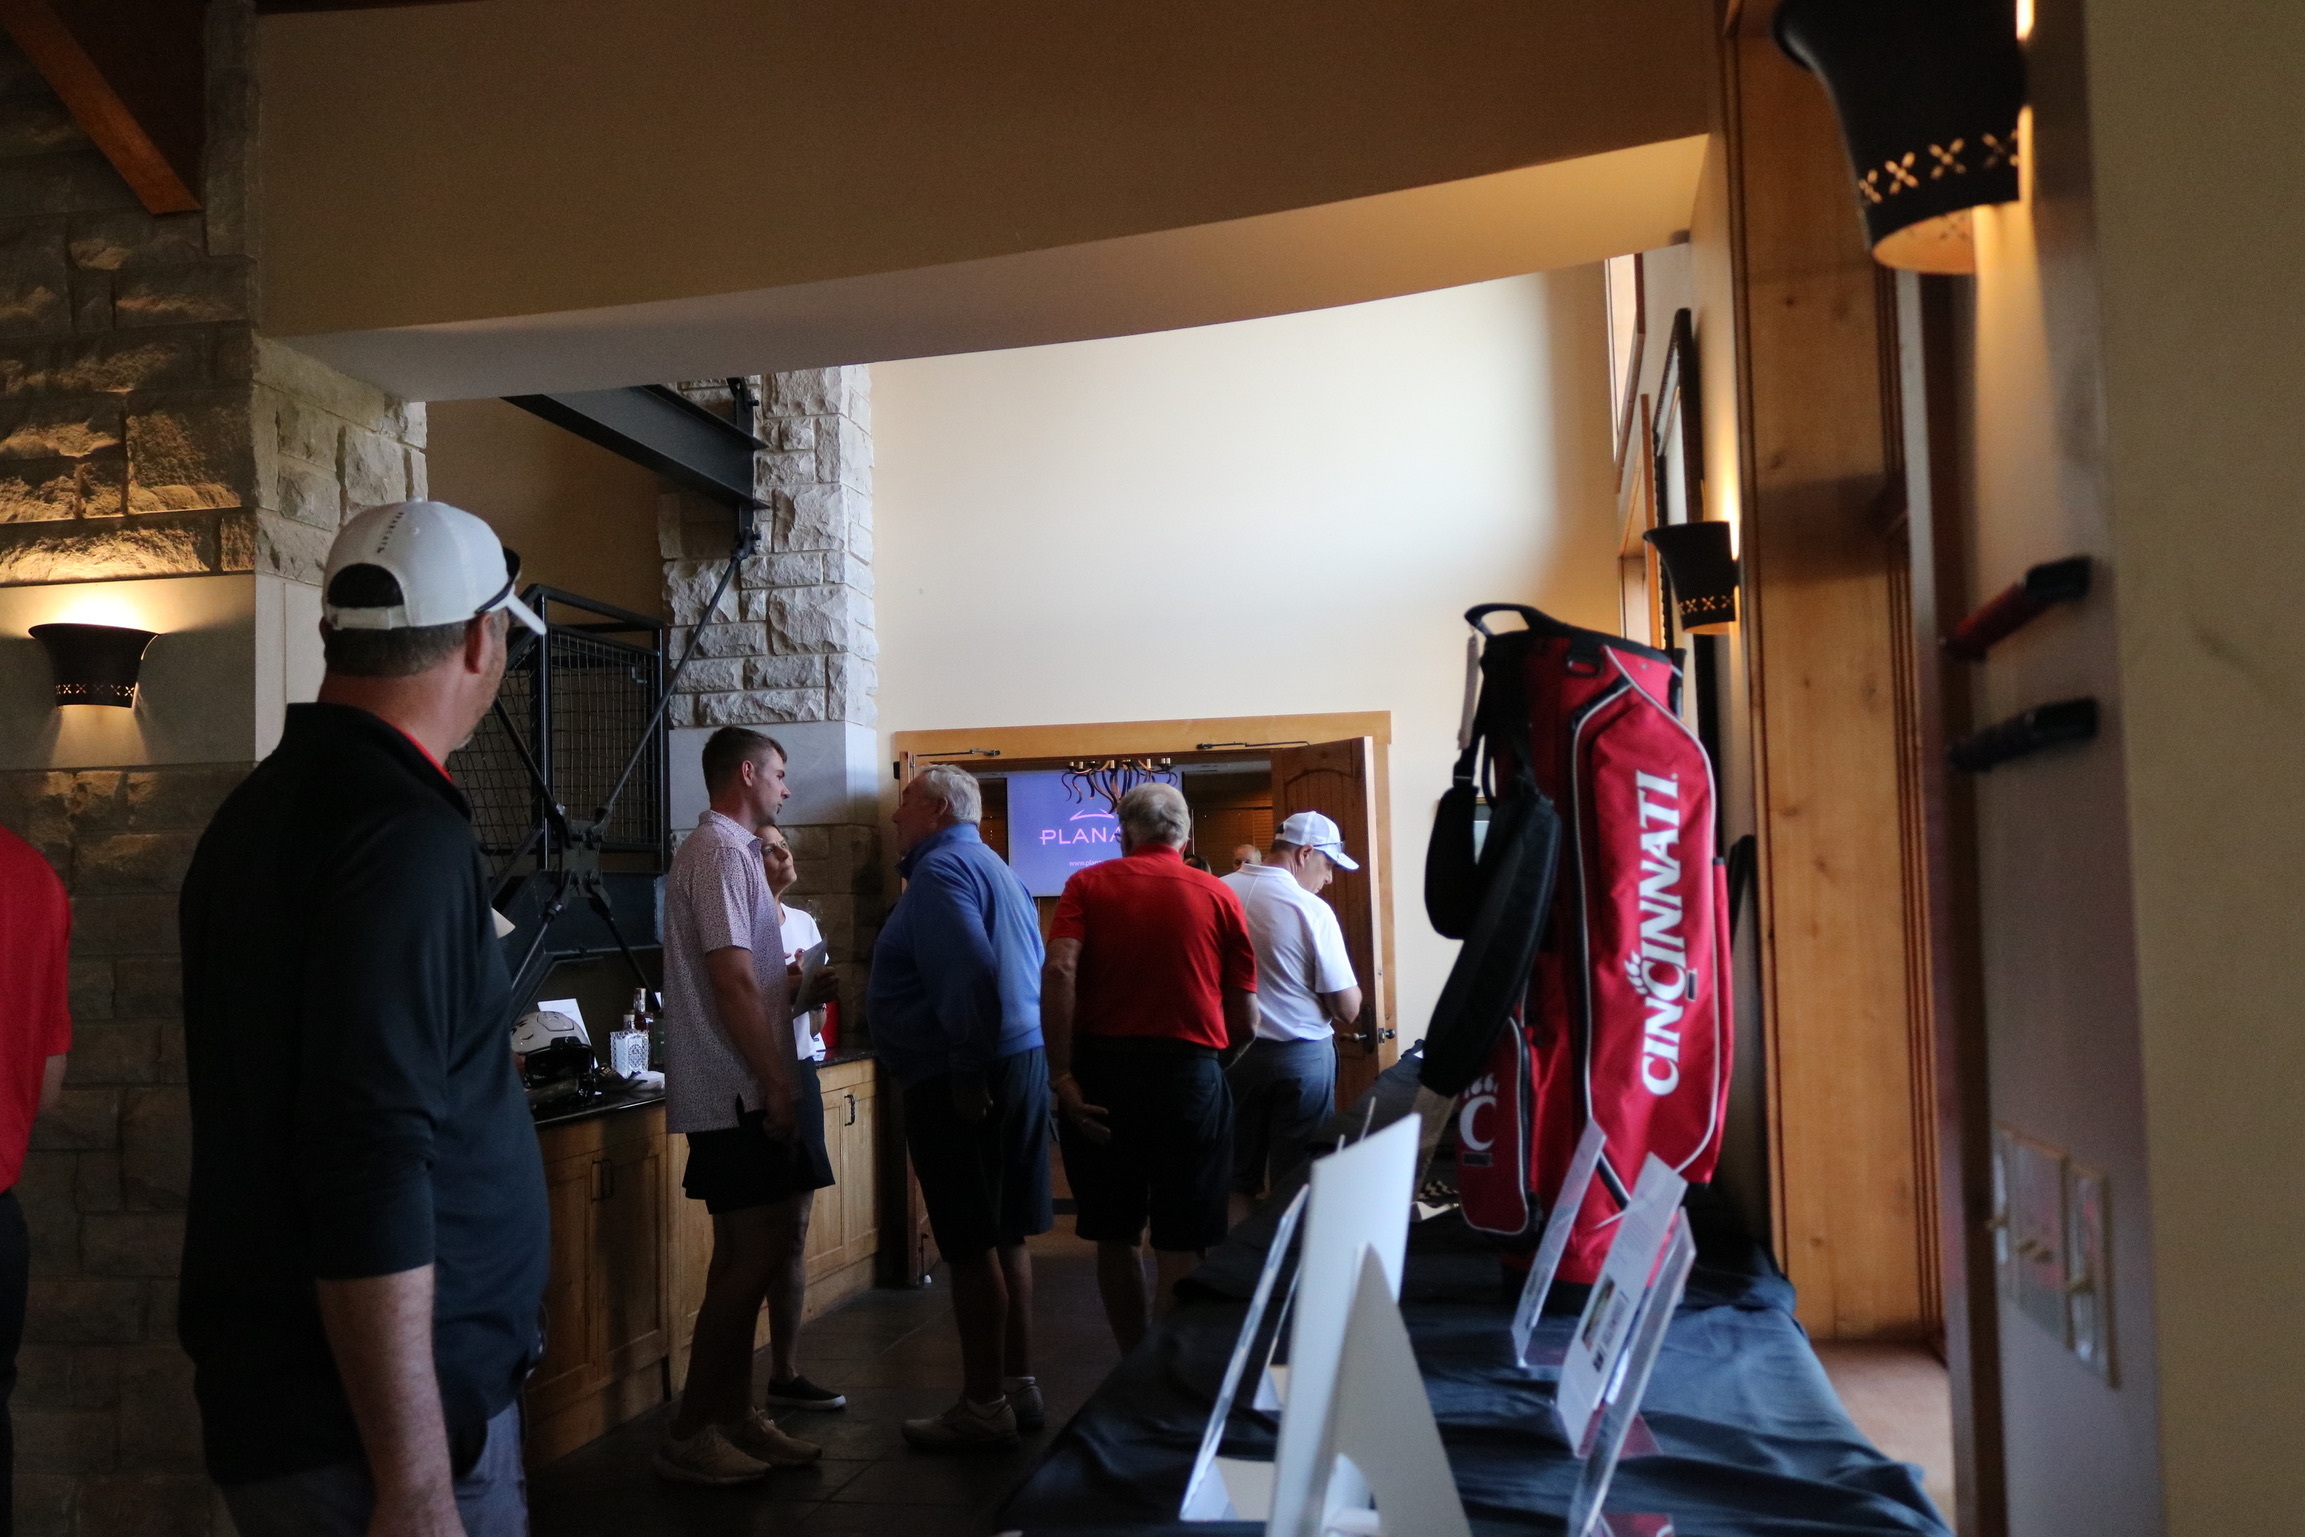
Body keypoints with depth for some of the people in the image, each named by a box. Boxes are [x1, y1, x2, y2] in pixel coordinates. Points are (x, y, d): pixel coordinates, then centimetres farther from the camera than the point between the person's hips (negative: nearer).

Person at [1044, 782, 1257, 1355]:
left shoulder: (1088, 884, 5)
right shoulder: (1218, 895, 6)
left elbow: (1058, 970, -13)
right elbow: (1245, 1022, 4)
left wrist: (1062, 1075, -12)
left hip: (1102, 1070, 1)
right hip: (1190, 1072, -1)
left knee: (1115, 1237, 15)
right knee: (1181, 1246, 4)